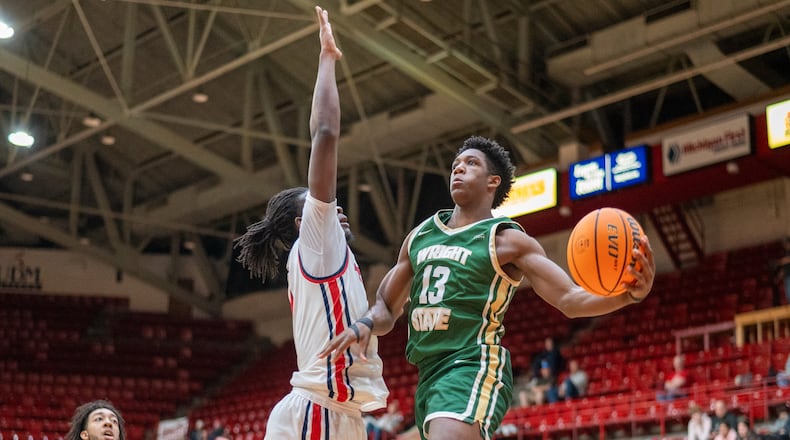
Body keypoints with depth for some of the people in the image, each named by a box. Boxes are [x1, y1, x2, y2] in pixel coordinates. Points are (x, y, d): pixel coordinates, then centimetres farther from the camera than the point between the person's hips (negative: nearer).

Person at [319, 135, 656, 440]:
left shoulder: (507, 240, -1)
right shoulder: (419, 236, 16)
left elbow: (571, 300, -9)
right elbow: (386, 308, 22)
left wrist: (630, 293, -29)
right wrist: (366, 325, -3)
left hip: (474, 369, -7)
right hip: (429, 376, 8)